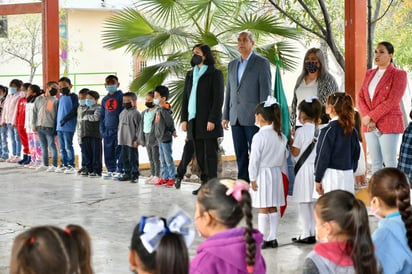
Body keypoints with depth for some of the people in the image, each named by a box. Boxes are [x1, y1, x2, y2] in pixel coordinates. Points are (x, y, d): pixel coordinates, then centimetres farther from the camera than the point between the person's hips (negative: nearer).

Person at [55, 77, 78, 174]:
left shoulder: (73, 97, -6)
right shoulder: (60, 98, 17)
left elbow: (75, 110, -14)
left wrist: (66, 118, -19)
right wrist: (56, 125, 17)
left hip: (68, 127, -7)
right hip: (59, 127, 7)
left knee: (68, 147, -5)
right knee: (62, 147, 11)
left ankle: (71, 165, 0)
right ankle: (64, 164, 18)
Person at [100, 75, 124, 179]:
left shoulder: (121, 96, -3)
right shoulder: (105, 99, 14)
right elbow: (102, 115, 17)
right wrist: (102, 129, 10)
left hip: (118, 128, -5)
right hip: (108, 129, 6)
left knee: (119, 150, -3)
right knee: (108, 151, 8)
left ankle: (119, 170, 2)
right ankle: (110, 170, 16)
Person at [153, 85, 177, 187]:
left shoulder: (164, 110, -19)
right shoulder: (158, 110, 9)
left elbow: (169, 122, -20)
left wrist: (172, 131, -7)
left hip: (166, 138, -9)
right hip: (160, 138, 9)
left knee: (168, 159, -3)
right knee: (162, 160, 14)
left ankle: (172, 178, 3)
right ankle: (164, 177, 21)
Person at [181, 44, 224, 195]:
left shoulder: (215, 74, -2)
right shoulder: (190, 75, 17)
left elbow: (218, 98, -8)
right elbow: (185, 98, 16)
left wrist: (212, 120, -15)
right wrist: (184, 119, 7)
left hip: (208, 121, -6)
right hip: (194, 120, 6)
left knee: (210, 154, -5)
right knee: (199, 154, 7)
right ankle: (204, 183, 11)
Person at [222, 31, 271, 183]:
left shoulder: (262, 63, -2)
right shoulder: (232, 65, 17)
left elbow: (265, 90, -7)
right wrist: (225, 116, 13)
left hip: (253, 117, -6)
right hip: (236, 118, 6)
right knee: (240, 155, 8)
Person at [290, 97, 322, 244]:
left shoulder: (301, 131, -12)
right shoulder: (319, 130, 5)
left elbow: (295, 152, -10)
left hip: (304, 169, -6)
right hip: (317, 168, 6)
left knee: (304, 203, -1)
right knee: (314, 203, 11)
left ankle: (307, 234, 1)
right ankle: (314, 232, 16)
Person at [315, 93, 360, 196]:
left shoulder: (329, 130, -11)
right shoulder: (352, 130, 8)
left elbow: (323, 156, -9)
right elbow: (356, 153, 15)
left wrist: (318, 179, -4)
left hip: (332, 175, -7)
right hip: (348, 175, 7)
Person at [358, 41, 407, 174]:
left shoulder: (399, 75, -4)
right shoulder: (369, 74, 15)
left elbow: (391, 101, -13)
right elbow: (361, 97, 7)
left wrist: (371, 117, -14)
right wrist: (368, 120, -9)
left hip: (389, 125, -6)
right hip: (370, 126, 6)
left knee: (390, 164, -6)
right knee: (375, 163, 8)